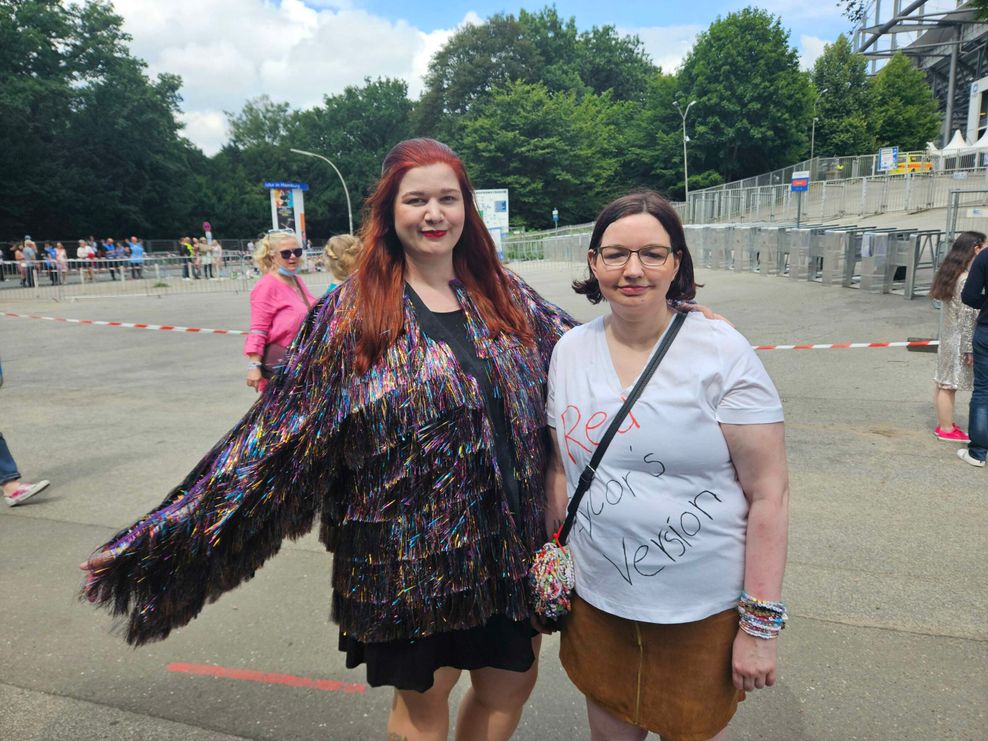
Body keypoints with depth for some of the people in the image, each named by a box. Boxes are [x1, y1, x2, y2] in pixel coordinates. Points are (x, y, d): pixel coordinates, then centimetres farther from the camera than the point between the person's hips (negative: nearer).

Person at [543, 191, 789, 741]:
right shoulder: (570, 351, -1)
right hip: (597, 602, 4)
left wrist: (761, 623, -13)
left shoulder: (722, 352, -14)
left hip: (704, 612, -3)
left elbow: (769, 493, -13)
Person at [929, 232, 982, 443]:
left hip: (947, 337, 9)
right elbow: (967, 318, -19)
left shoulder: (950, 273, 8)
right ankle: (946, 429, 9)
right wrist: (970, 349, -15)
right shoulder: (967, 280, -19)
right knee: (949, 385, 0)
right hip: (958, 341, -9)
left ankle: (943, 423, 24)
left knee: (942, 382, 13)